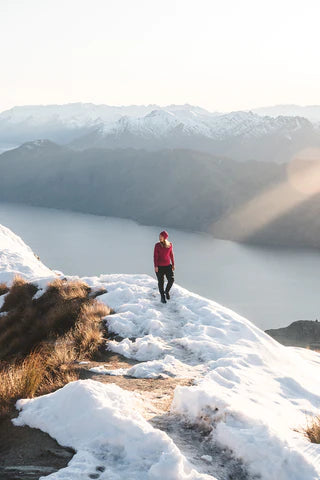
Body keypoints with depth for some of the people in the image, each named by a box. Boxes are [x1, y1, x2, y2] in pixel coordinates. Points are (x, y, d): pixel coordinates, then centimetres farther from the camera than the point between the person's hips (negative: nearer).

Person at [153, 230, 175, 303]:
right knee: (161, 282, 5)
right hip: (159, 266, -2)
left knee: (171, 280, -9)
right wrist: (155, 266, -13)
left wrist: (173, 264, 9)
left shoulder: (170, 245, -1)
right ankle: (162, 297, 20)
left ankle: (167, 291, 20)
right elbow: (155, 256, -8)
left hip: (168, 265, 2)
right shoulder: (157, 245, -8)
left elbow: (171, 255, 9)